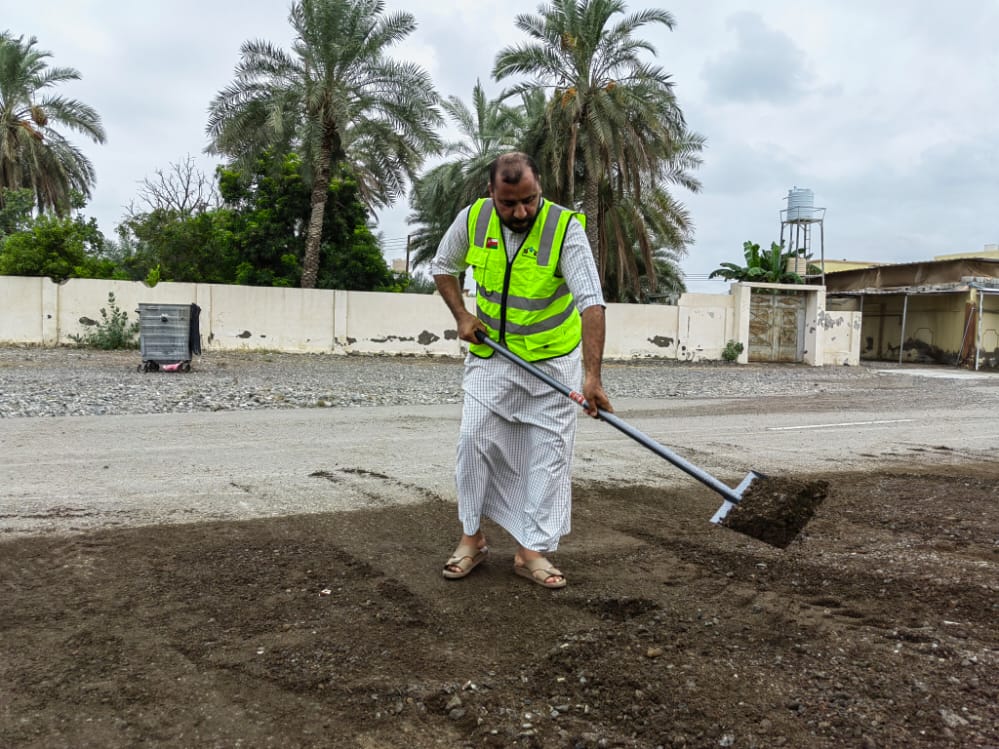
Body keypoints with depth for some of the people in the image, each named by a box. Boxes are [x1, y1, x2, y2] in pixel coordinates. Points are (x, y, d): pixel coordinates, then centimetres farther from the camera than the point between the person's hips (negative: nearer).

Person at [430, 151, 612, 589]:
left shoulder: (566, 228, -23)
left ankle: (532, 550, 12)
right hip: (490, 356, 2)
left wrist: (592, 376, -40)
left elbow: (591, 303, -31)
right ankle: (471, 537, 17)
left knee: (549, 452, 0)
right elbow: (443, 267, 8)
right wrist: (461, 316, -6)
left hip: (552, 360, -2)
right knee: (474, 440, 0)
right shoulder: (472, 219, -11)